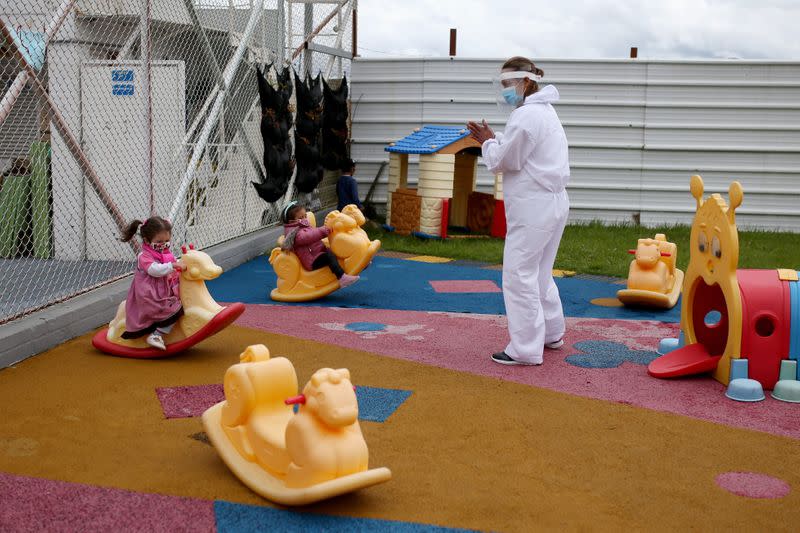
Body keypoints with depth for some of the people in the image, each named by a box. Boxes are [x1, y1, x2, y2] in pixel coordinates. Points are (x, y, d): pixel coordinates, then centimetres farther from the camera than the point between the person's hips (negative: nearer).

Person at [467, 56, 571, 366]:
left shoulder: (526, 115, -15)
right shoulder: (544, 111, 18)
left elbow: (504, 161, -13)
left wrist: (487, 143, 4)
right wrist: (492, 140, 7)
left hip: (533, 208, -11)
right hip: (552, 202, 11)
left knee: (519, 274, -6)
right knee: (540, 272, 20)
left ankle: (526, 349, -2)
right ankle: (551, 334, 32)